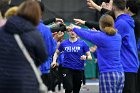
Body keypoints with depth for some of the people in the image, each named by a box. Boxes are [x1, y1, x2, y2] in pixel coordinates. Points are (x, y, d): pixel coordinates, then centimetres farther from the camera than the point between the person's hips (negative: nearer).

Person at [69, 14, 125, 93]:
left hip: (108, 74, -6)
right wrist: (80, 28, 32)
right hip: (120, 74, 7)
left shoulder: (101, 38, -10)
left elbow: (86, 35, 5)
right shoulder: (118, 37, 9)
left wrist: (74, 28, 26)